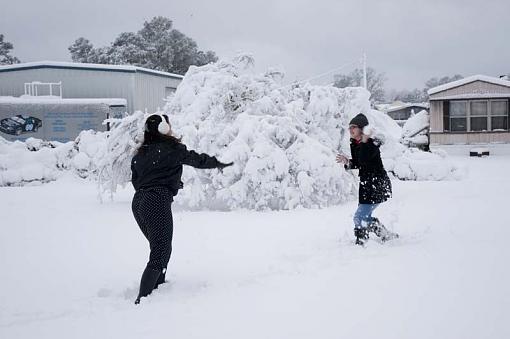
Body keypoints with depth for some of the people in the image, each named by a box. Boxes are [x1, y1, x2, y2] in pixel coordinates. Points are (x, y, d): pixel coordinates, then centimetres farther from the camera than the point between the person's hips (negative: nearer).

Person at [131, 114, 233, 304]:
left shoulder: (140, 154, 15)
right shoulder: (171, 148, -3)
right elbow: (196, 159, 6)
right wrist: (219, 163, 24)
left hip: (138, 202, 8)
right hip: (157, 203, -8)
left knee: (161, 248, 24)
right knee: (160, 254, -6)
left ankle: (157, 288, 30)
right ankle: (142, 300, -14)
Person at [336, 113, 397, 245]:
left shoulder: (372, 143, -18)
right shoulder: (354, 145, 7)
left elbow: (364, 160, -34)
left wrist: (364, 141, -40)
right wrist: (347, 162, -1)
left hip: (378, 186, -10)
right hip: (366, 185, 10)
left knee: (359, 217, -13)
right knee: (365, 217, 18)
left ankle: (361, 242, -2)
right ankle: (387, 236, 33)